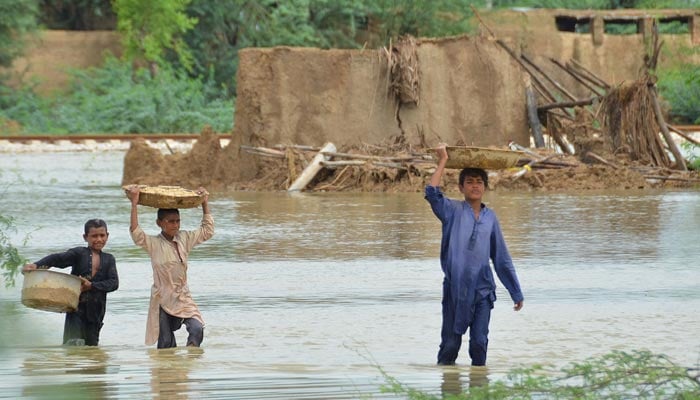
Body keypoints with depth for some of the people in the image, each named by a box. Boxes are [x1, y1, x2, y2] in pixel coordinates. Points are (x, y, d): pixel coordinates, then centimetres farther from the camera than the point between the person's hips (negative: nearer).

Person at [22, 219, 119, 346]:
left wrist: (91, 286, -18)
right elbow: (58, 259, -14)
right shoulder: (79, 253, 1)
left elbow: (114, 283, -2)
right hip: (77, 306, -3)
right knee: (73, 345, -15)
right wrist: (36, 265, -32)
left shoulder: (109, 259, 10)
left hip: (96, 311, 3)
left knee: (91, 345, 8)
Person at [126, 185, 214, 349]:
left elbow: (207, 231, 16)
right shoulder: (153, 243, -9)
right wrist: (134, 204, -29)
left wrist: (205, 204, 12)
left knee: (197, 329, -19)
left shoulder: (184, 238, 5)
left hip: (183, 297, 3)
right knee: (166, 343, 1)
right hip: (163, 299, -3)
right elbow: (136, 233, -26)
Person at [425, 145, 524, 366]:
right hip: (455, 288, -2)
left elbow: (502, 259, 14)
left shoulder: (490, 217, 10)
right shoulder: (453, 211, 3)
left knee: (479, 343, 0)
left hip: (482, 290, 2)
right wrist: (442, 162, -11)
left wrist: (516, 292, 15)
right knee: (450, 344, 3)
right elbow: (432, 193, -17)